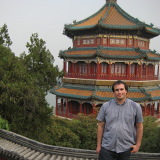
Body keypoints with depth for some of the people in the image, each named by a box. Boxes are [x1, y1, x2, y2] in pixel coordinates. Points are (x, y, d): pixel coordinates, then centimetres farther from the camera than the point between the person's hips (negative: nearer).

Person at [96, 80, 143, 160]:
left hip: (126, 148, 0)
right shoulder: (105, 106, -1)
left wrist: (137, 144, 3)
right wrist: (98, 145, 2)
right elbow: (101, 126, 2)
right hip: (107, 147, 0)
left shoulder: (135, 106, -1)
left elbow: (139, 127, 5)